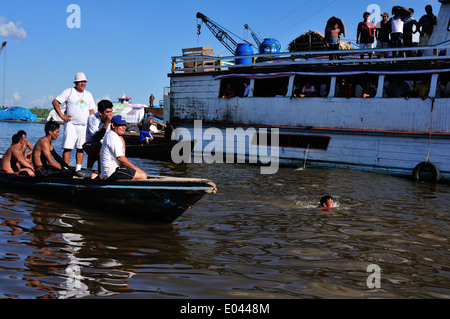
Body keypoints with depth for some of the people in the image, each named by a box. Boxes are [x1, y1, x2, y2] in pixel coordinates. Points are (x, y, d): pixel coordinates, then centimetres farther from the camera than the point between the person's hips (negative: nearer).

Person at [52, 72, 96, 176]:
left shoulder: (88, 95, 17)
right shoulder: (69, 92, 2)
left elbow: (91, 110, 22)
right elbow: (55, 102, -1)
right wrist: (61, 116, -9)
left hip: (84, 125, 5)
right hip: (71, 124, -4)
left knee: (81, 148, 5)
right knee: (68, 147, -10)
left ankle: (78, 169, 11)